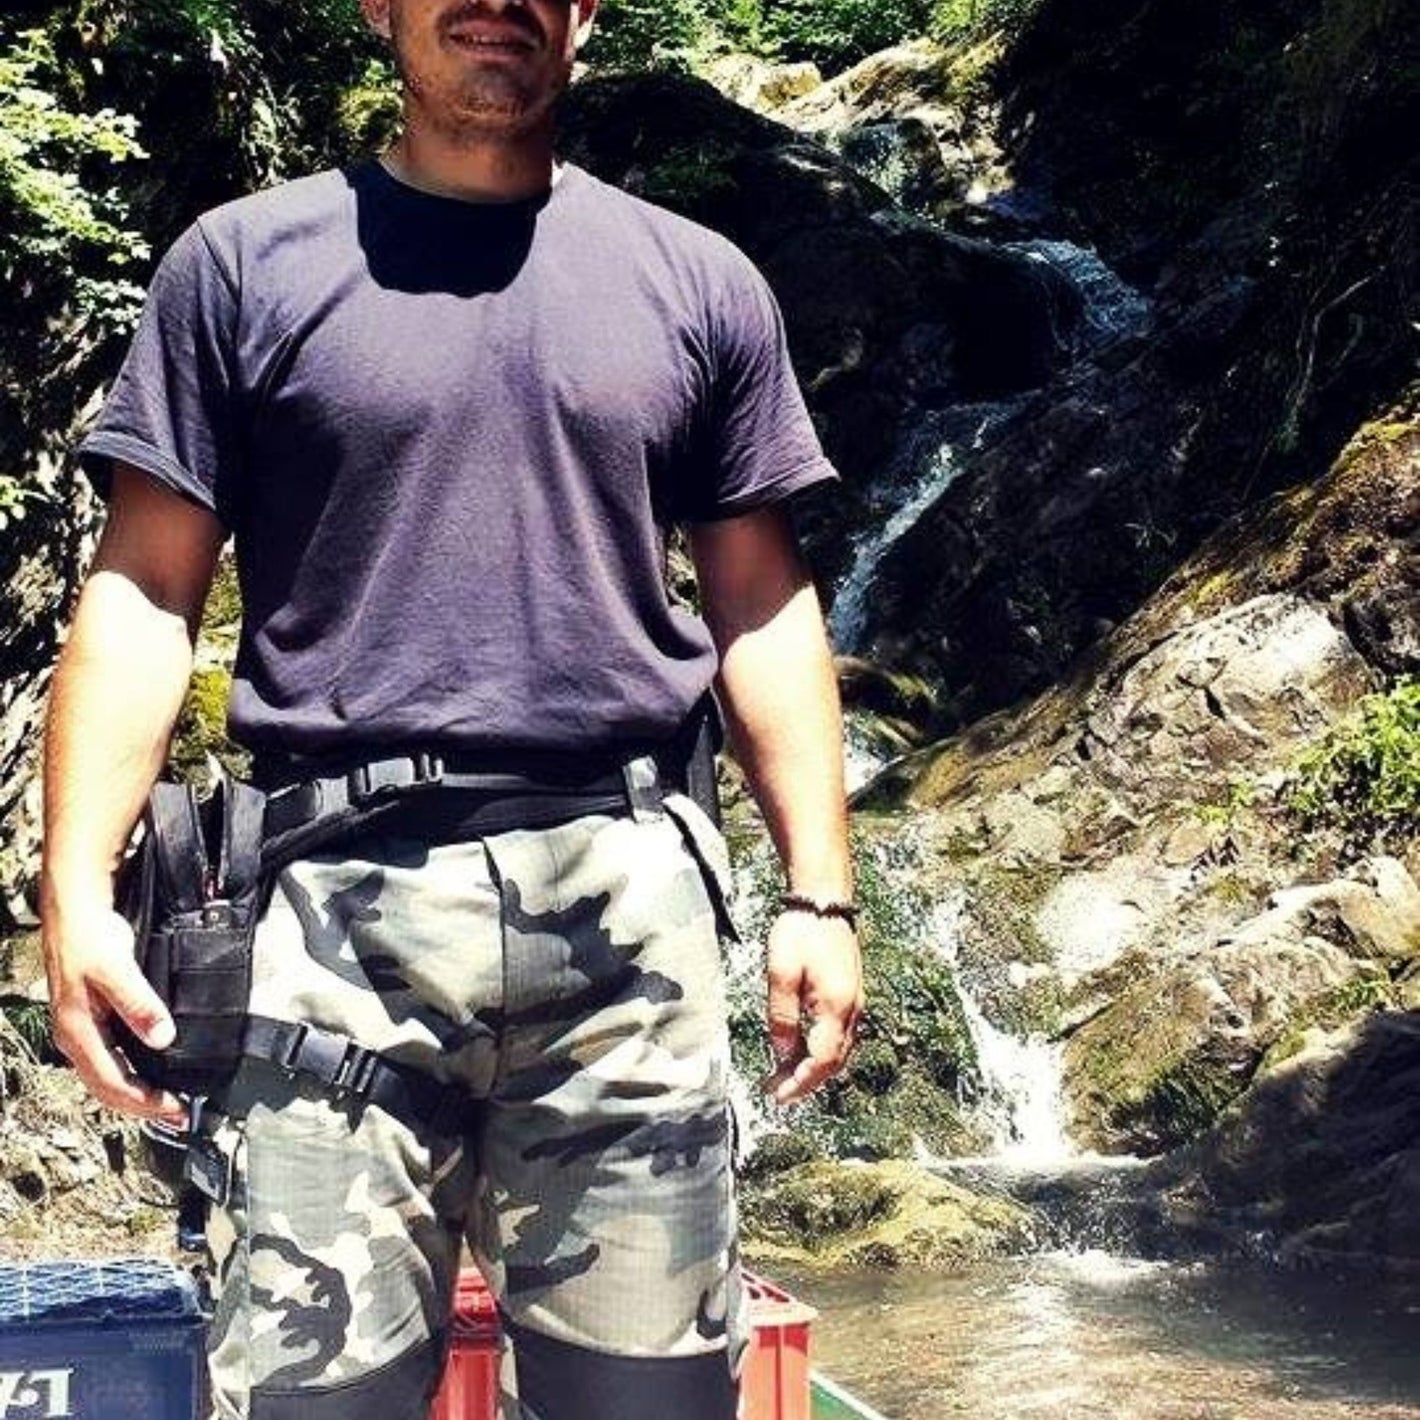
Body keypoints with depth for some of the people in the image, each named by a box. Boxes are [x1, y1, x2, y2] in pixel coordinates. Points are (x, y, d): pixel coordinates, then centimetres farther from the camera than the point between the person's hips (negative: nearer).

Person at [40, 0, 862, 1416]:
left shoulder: (699, 283, 13)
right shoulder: (243, 263, 9)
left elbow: (763, 607, 13)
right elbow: (143, 592, 5)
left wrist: (820, 893, 5)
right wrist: (78, 888, -6)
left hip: (621, 893, 2)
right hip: (340, 897, -1)